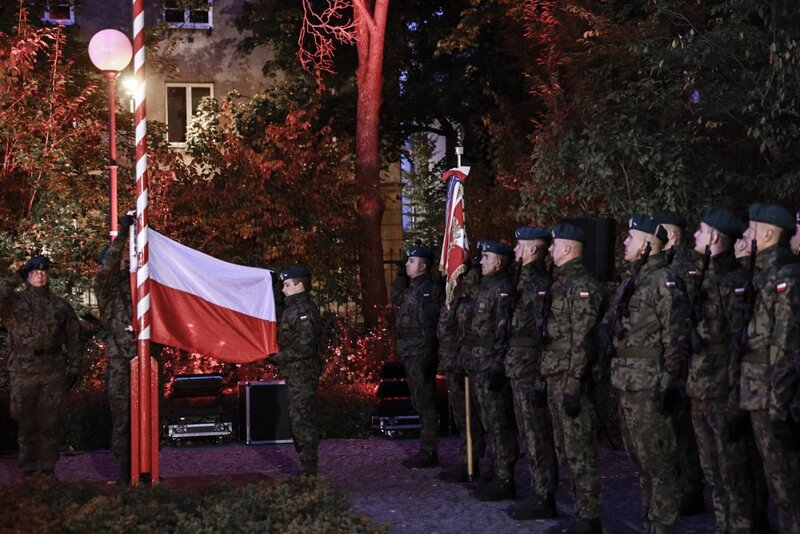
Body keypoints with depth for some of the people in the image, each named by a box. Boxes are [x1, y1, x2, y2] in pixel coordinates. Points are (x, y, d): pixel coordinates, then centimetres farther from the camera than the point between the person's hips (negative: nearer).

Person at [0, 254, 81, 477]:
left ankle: (48, 467, 14)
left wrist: (73, 368, 6)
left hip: (54, 371, 1)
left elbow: (73, 339, 11)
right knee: (26, 421, 5)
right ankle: (29, 467, 16)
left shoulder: (60, 306, 9)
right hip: (23, 371, -1)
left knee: (51, 422, 4)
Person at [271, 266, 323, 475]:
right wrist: (277, 357, 10)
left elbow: (305, 347, -23)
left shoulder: (304, 311, -16)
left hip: (303, 374, -11)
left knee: (302, 421, -8)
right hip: (295, 374, 11)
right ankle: (308, 469, 22)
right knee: (299, 419, 15)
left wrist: (278, 357, -19)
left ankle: (309, 470, -4)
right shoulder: (294, 308, 16)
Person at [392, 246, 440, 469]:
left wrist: (425, 357, -24)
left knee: (425, 404, -6)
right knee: (421, 403, 14)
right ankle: (427, 450, 21)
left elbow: (429, 325, -21)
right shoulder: (412, 288, 15)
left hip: (420, 356, -10)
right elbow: (396, 298, 32)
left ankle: (429, 453, -3)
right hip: (411, 356, 10)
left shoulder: (426, 289, -15)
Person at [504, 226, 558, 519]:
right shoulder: (526, 280, 14)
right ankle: (540, 492, 22)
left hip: (530, 371, -10)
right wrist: (508, 365, 20)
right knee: (532, 436, 14)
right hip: (519, 370, 10)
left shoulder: (539, 283, -16)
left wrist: (540, 376, -22)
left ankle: (543, 499, 2)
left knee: (538, 437, -4)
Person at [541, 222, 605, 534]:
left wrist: (572, 386, -21)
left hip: (571, 380, -10)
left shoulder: (583, 285, -13)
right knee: (566, 452, 14)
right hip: (555, 379, 10)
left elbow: (582, 342, -18)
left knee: (580, 453, -4)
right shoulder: (560, 283, 16)